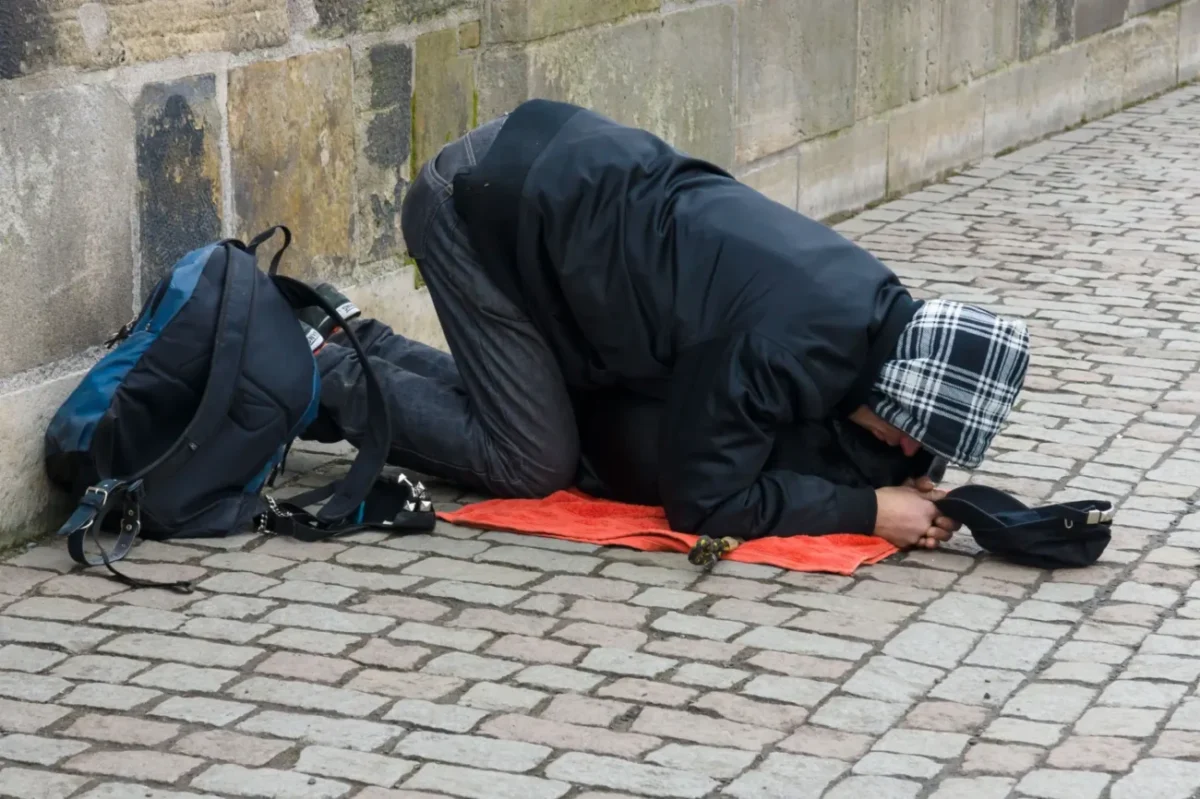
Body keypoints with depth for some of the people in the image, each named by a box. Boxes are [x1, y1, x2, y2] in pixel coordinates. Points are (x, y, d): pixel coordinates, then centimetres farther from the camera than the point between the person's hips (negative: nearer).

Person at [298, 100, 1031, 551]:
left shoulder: (882, 313, -4)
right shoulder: (778, 343, -29)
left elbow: (812, 432, 9)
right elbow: (703, 498, -20)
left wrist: (898, 475, -10)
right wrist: (868, 509, -19)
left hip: (553, 177, 8)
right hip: (487, 201, -8)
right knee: (534, 464, -4)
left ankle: (352, 338, 24)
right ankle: (326, 380, 8)